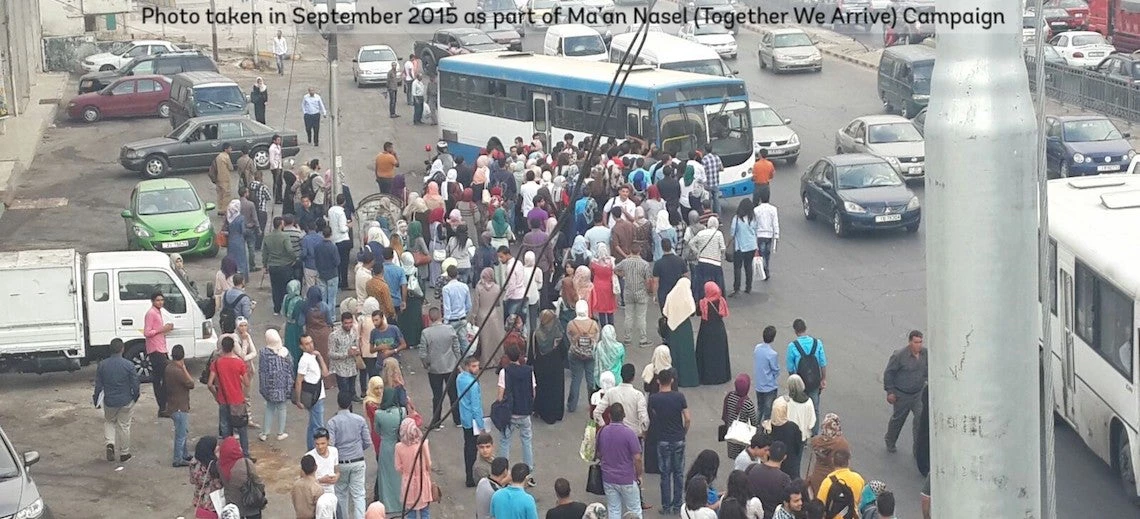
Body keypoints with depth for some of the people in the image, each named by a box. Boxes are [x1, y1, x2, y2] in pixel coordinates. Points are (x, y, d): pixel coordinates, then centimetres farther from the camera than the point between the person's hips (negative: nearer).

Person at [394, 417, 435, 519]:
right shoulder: (423, 443, -16)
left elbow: (398, 467, -6)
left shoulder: (399, 447, -13)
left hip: (408, 483, 1)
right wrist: (429, 477, 11)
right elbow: (428, 464, -7)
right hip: (422, 481, -1)